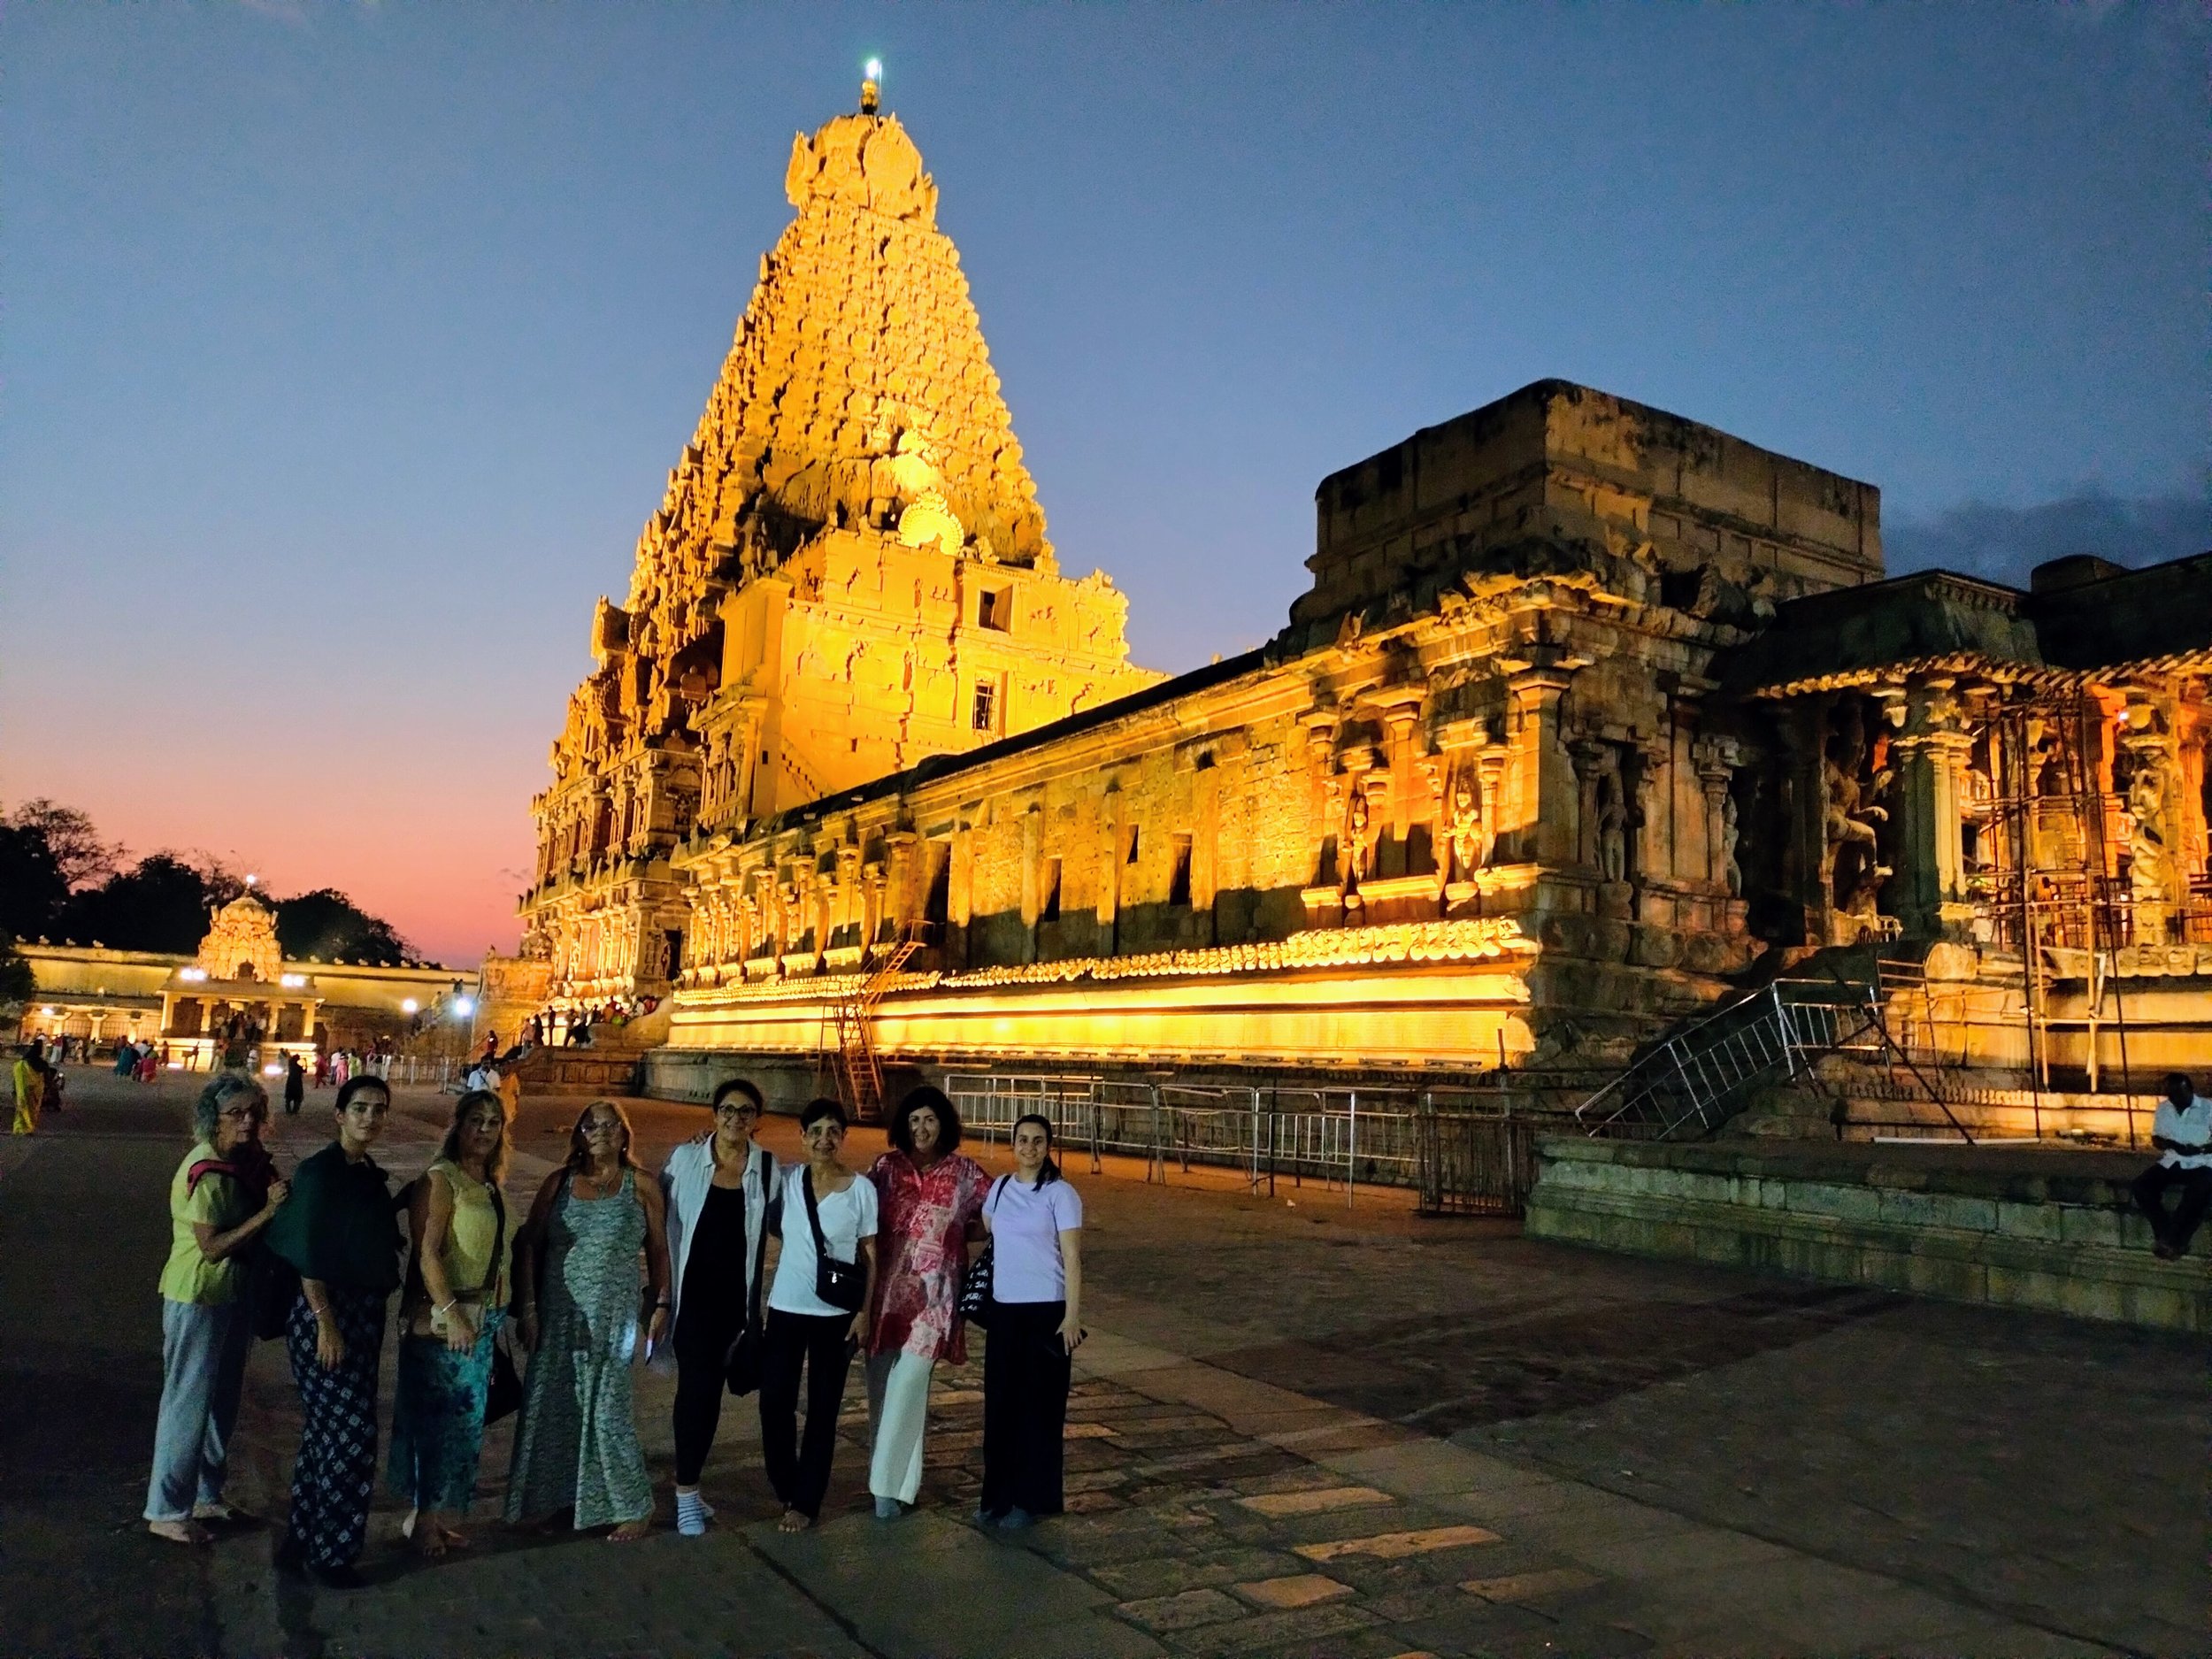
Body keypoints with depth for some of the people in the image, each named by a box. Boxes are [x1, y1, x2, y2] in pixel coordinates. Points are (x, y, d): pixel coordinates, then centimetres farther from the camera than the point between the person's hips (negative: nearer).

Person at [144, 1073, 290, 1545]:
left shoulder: (248, 1158, 1)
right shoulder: (206, 1173, -23)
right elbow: (213, 1247, -25)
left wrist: (278, 1197, -9)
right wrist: (267, 1211, -30)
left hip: (237, 1292, 8)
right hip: (199, 1297, -8)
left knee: (223, 1399, 18)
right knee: (189, 1400, 2)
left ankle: (205, 1496, 33)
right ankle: (167, 1511, 16)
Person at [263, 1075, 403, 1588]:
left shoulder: (371, 1175, 10)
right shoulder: (318, 1171, -13)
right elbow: (306, 1256, -16)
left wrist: (375, 1315, 13)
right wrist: (325, 1324, -18)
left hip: (365, 1312, 8)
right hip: (326, 1311, -8)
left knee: (324, 1430, 15)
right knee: (350, 1432, -4)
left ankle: (302, 1541, 26)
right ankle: (331, 1551, 9)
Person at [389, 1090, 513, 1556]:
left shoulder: (490, 1185, 10)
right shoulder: (441, 1179, -13)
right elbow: (427, 1252, -19)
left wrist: (495, 1316, 13)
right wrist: (450, 1314, -23)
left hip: (481, 1319, 8)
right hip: (440, 1319, -8)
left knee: (464, 1418, 14)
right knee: (435, 1416, 2)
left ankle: (441, 1511, 26)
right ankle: (423, 1517, 17)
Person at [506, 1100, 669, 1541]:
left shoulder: (642, 1188, -1)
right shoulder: (559, 1183, 3)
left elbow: (658, 1251, 3)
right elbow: (531, 1246, 4)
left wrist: (660, 1305, 0)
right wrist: (527, 1306, -1)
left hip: (613, 1316, -3)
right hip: (558, 1313, 3)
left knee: (606, 1408, -4)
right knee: (550, 1405, 9)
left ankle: (634, 1506, 9)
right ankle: (551, 1494, 29)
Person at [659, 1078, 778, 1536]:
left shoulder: (767, 1166, -1)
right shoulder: (685, 1158, -5)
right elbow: (661, 1214, 0)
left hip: (735, 1293, 3)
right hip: (692, 1289, -2)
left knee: (710, 1387, 12)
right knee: (698, 1385, -7)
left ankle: (688, 1484, 27)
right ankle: (687, 1494, 4)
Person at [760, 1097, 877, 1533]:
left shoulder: (862, 1189, -6)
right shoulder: (787, 1181, -1)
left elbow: (870, 1256, -2)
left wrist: (865, 1312, -7)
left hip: (836, 1314, -2)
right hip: (786, 1308, 2)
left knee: (823, 1409, 6)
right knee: (775, 1403, 4)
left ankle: (805, 1502, 19)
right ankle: (786, 1488, 26)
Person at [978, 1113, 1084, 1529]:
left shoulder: (1060, 1194, -8)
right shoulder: (999, 1187, 6)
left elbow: (1072, 1258, -10)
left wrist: (1072, 1317, -15)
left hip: (1045, 1310, -5)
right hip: (1004, 1308, 5)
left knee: (1038, 1404, 4)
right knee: (1000, 1401, 10)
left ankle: (1032, 1498, 16)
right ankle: (998, 1493, 23)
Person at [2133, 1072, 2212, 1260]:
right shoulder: (2163, 1108, 8)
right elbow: (2156, 1139, 13)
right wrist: (2172, 1145, -9)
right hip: (2170, 1163, 4)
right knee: (2141, 1185, -21)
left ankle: (2170, 1241, -24)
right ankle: (2174, 1241, -20)